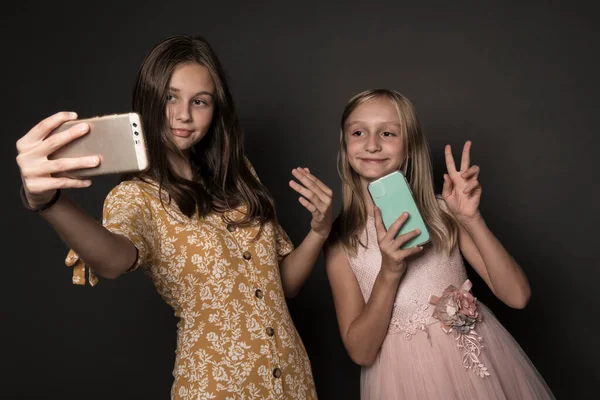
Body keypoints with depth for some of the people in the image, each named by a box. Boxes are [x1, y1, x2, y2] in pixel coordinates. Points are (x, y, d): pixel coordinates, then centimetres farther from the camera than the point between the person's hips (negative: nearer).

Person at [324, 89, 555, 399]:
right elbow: (360, 351, -10)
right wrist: (389, 273, -23)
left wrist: (471, 219, -21)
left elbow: (517, 295, -10)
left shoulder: (442, 212, -6)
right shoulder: (340, 239, -7)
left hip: (476, 365, 1)